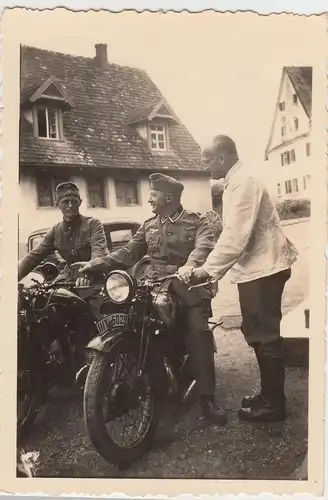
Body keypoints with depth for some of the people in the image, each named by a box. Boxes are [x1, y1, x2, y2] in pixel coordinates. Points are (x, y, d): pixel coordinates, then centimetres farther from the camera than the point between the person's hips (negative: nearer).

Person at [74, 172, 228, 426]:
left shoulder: (196, 221, 2)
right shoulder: (149, 226, 20)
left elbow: (204, 246, -18)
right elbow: (129, 252, 14)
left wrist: (190, 265, -41)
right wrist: (96, 264, 3)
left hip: (188, 287, -3)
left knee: (200, 336, -15)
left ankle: (207, 398, -6)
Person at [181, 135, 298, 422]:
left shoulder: (243, 183, -16)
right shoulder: (237, 182, 17)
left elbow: (236, 236, -24)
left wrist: (208, 270, -20)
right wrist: (214, 268, 12)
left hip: (263, 268, -11)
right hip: (256, 268, 11)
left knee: (264, 337, -2)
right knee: (258, 334, 16)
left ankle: (274, 403, 10)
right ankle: (269, 394, 29)